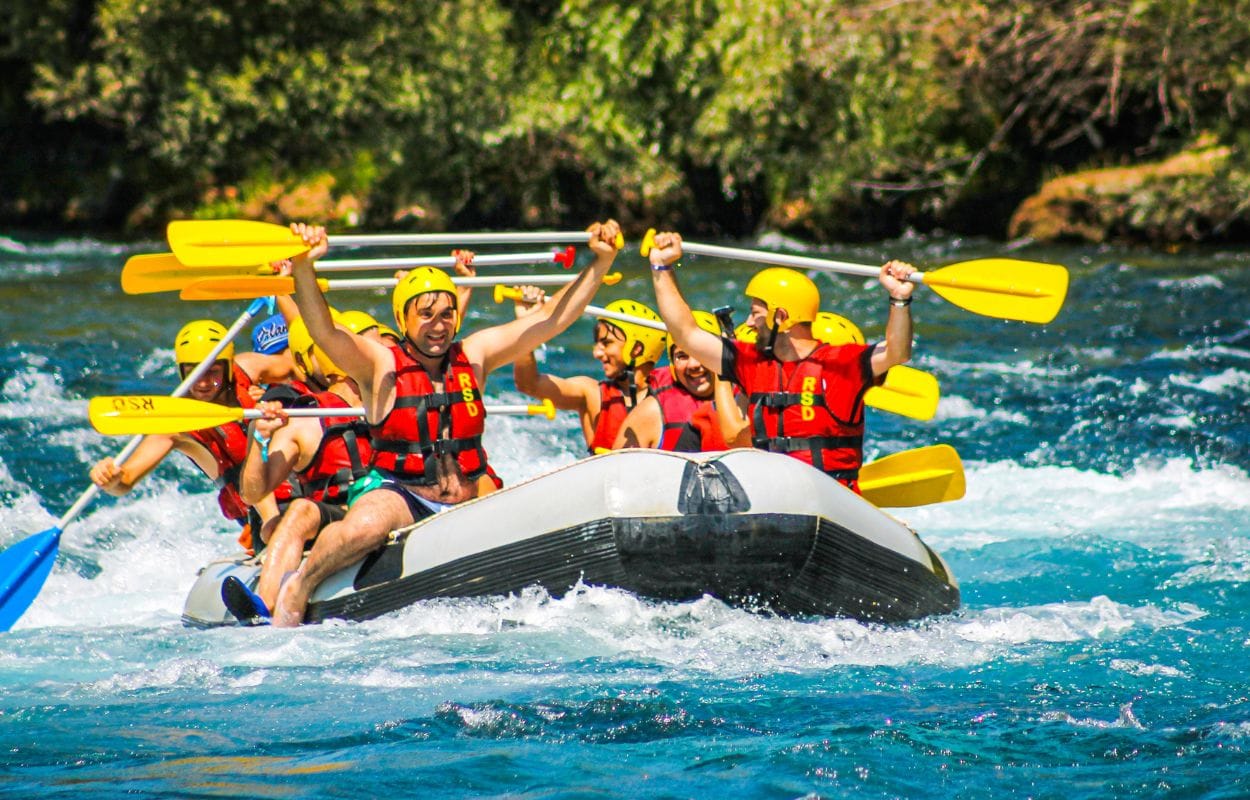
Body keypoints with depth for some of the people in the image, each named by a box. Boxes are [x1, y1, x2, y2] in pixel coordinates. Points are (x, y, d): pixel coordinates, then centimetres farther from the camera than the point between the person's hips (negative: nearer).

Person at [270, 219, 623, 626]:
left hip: (468, 498, 4)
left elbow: (552, 318, 9)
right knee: (364, 527, -36)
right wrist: (303, 267, -37)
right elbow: (323, 330, -20)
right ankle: (297, 588, -10)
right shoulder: (380, 365, -3)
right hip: (397, 493, -4)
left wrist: (602, 261, 1)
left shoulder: (475, 355, 9)